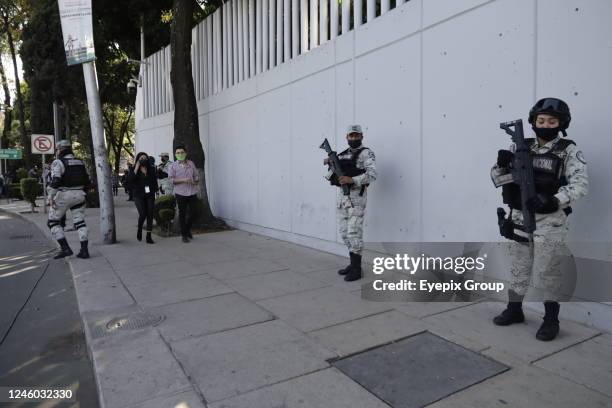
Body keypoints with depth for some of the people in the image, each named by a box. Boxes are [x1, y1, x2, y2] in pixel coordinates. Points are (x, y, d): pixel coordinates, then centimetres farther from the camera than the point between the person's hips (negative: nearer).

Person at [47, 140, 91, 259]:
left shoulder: (58, 163, -10)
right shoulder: (80, 162, 9)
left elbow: (55, 181, -21)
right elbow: (87, 181, 12)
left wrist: (51, 197, -16)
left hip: (63, 196, -5)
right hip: (78, 195, 5)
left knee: (53, 222, 10)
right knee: (80, 222, 9)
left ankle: (65, 248, 2)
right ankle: (84, 250, 4)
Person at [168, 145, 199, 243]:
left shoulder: (191, 163, 9)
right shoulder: (174, 165, 0)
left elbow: (196, 176, 16)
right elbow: (171, 180, -6)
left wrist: (196, 181, -5)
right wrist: (183, 180, -16)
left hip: (192, 192, 3)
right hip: (181, 193, -3)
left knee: (192, 213, 6)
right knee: (182, 214, 4)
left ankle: (188, 230, 31)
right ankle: (184, 234, 16)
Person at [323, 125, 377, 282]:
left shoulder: (366, 153, -5)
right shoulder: (343, 155, 17)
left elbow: (372, 175, -19)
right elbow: (332, 176, 17)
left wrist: (352, 180, -28)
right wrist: (330, 164, -2)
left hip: (356, 196, -8)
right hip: (341, 196, 8)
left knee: (354, 232, -9)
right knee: (344, 232, 10)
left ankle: (356, 269, -2)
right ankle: (353, 263, 21)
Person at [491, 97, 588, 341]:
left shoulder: (569, 150, -5)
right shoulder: (521, 147, 5)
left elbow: (580, 184, -13)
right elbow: (498, 179, 7)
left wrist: (555, 200, -28)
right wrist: (501, 165, -15)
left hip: (550, 221, -4)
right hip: (520, 218, 4)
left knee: (547, 272, 2)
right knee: (518, 268, 15)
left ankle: (551, 319, 19)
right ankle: (514, 309, 29)